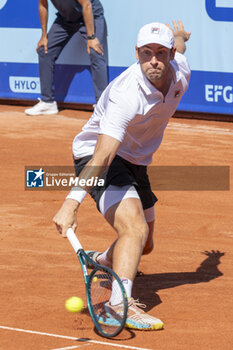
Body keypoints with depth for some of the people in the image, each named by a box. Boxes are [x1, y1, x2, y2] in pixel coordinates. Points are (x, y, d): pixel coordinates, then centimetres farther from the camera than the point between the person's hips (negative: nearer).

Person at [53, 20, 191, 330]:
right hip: (96, 156, -8)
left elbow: (178, 47, 13)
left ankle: (103, 260, 56)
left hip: (135, 162, 8)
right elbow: (102, 156, -46)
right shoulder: (126, 95, -37)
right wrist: (71, 204, -55)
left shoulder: (180, 71, -15)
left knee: (144, 245, 25)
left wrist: (179, 37, 38)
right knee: (134, 228, -33)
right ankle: (120, 303, -42)